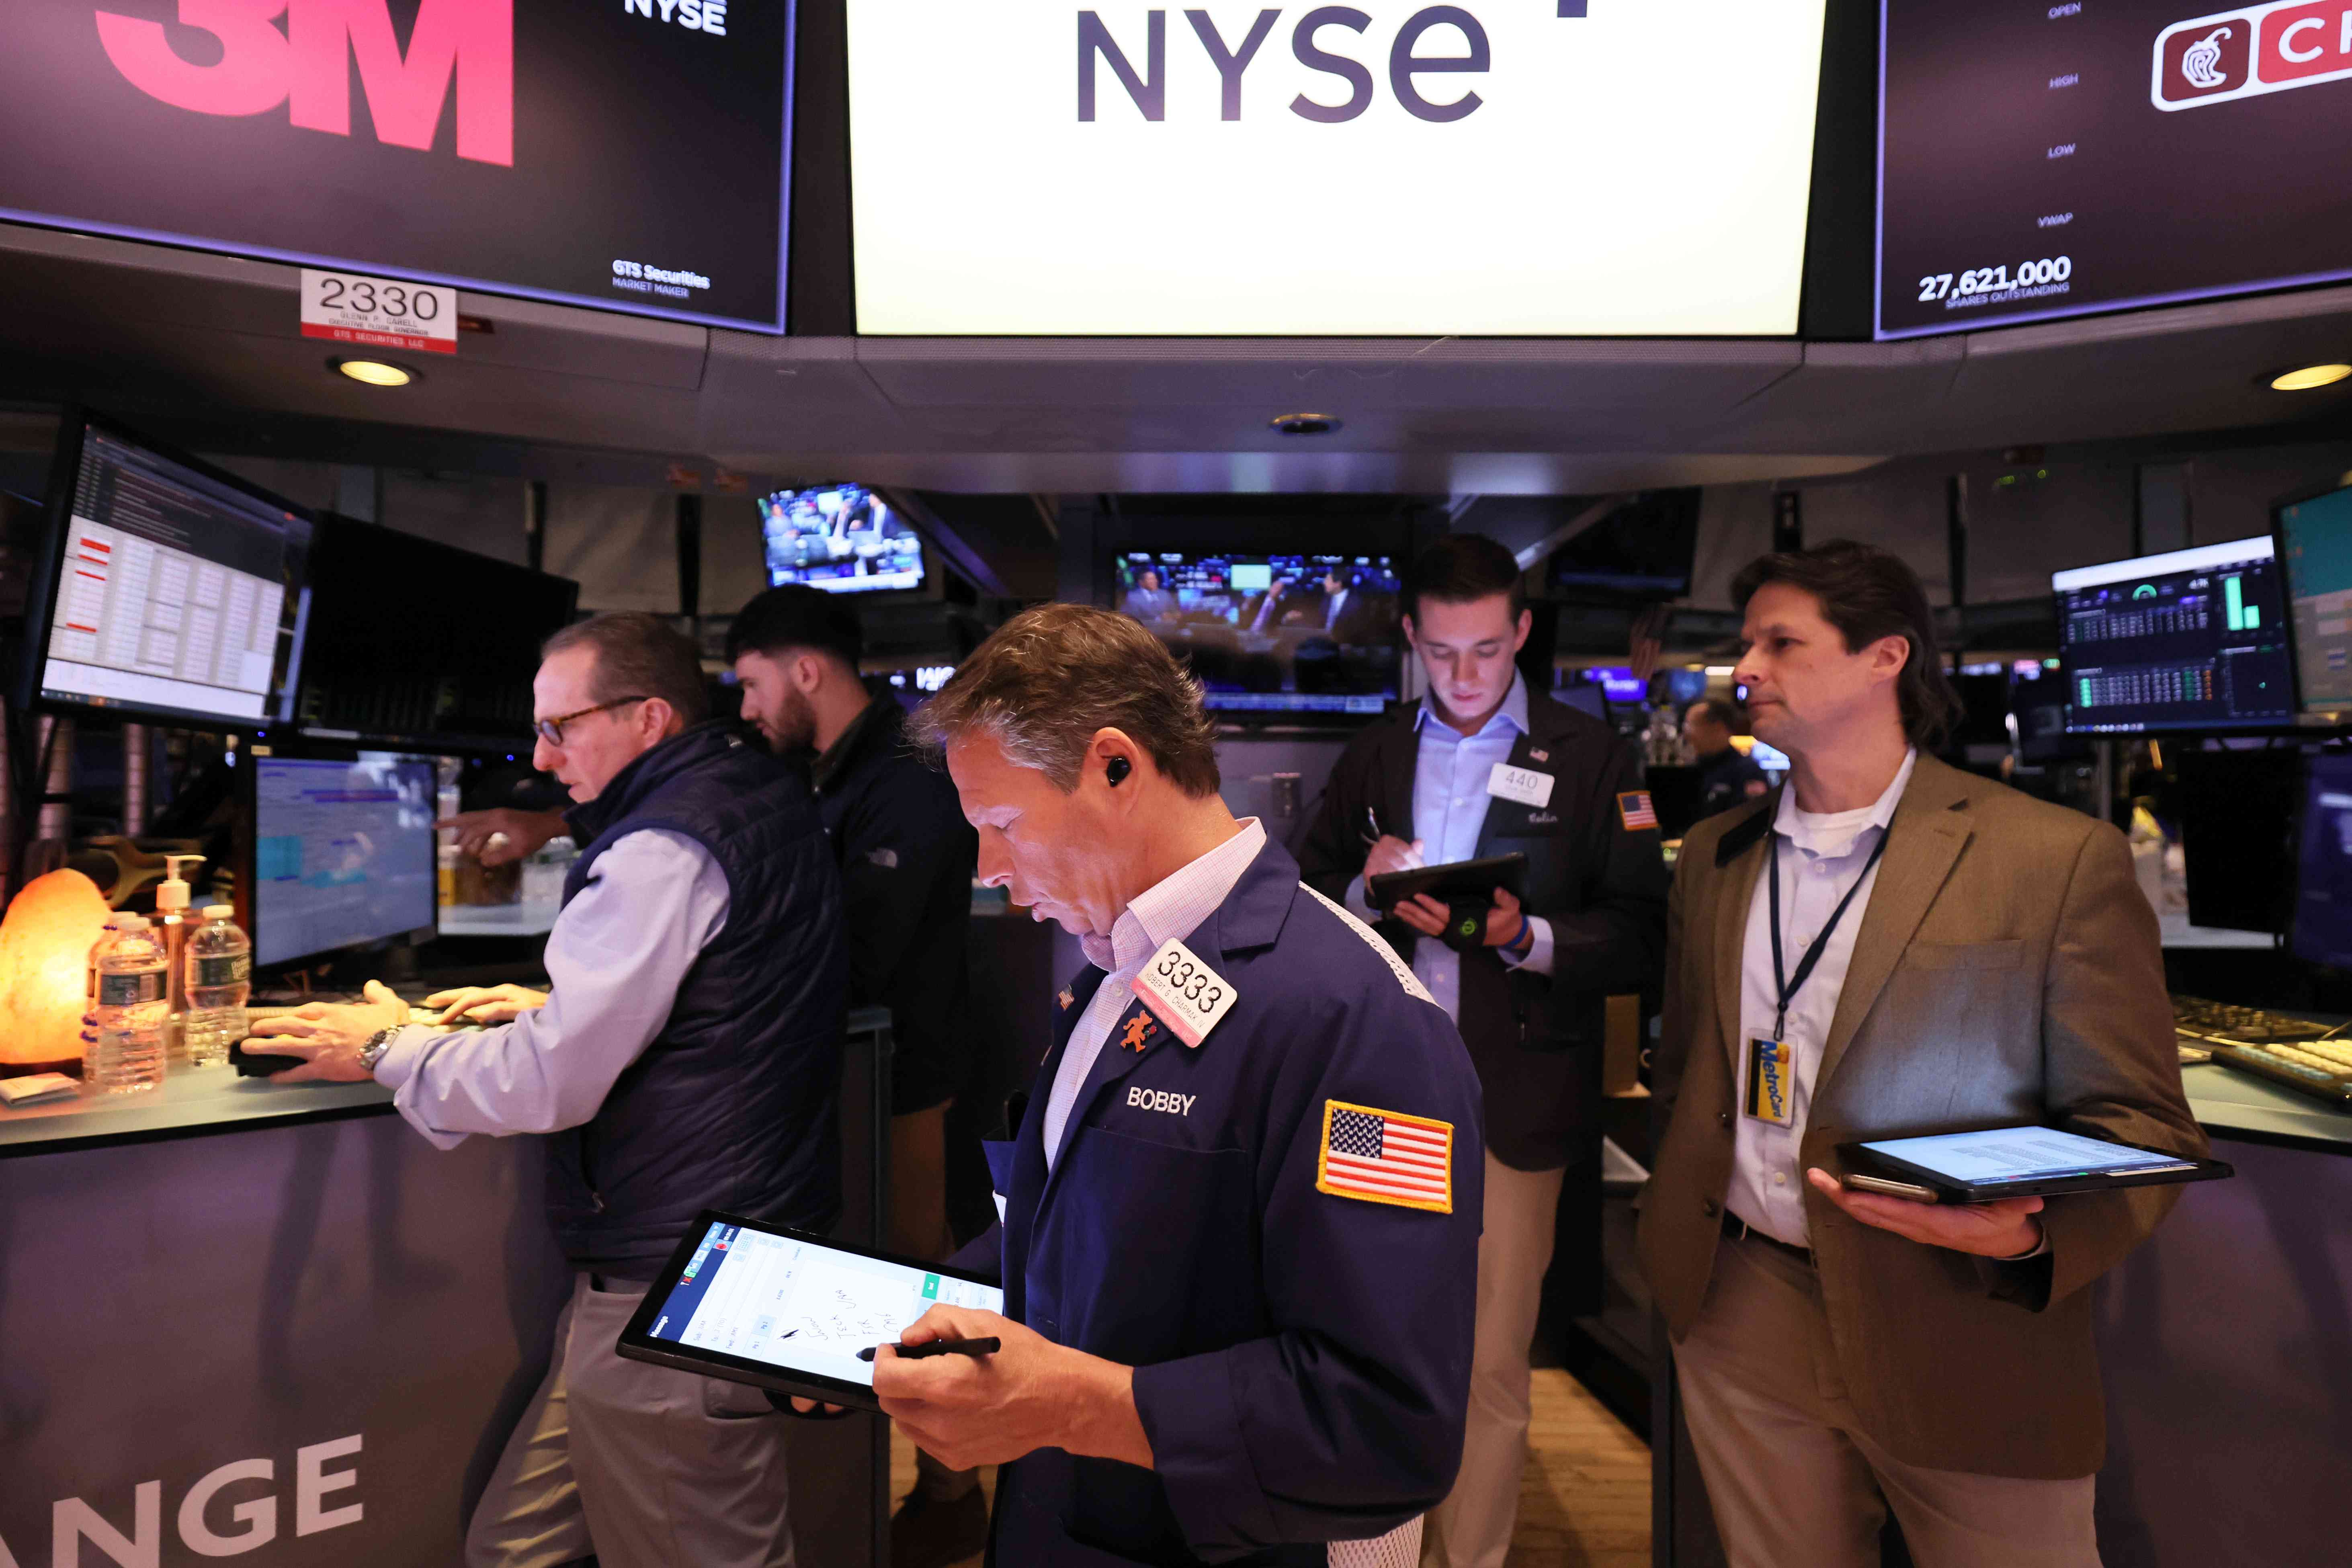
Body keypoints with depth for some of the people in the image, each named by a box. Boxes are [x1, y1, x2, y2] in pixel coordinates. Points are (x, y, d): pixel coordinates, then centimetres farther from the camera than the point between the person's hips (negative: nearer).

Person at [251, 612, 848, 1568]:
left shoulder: (663, 848, -19)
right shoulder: (761, 797, 12)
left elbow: (547, 1083, -17)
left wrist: (387, 1049, 0)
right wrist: (559, 1004, 18)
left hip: (669, 1290, -10)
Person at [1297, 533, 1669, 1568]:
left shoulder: (1592, 760, 1)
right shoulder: (1370, 760, 11)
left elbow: (1640, 942, -2)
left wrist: (1527, 934, -19)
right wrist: (1366, 891, -9)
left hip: (1515, 1099, -2)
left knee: (1490, 1367, 5)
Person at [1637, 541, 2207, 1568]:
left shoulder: (2061, 859, -8)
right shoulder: (1713, 856, 6)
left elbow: (2139, 1125, -7)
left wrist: (2032, 1231, -25)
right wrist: (1680, 1236, 12)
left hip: (1966, 1341, -3)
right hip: (1743, 1328, 4)